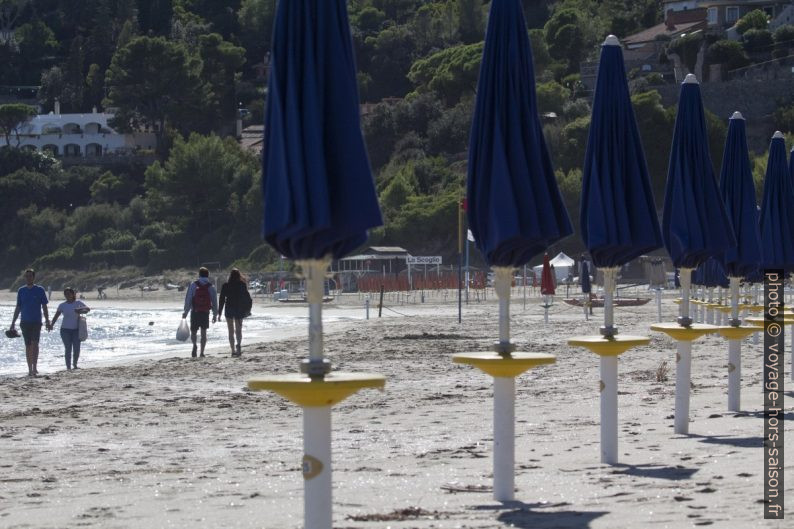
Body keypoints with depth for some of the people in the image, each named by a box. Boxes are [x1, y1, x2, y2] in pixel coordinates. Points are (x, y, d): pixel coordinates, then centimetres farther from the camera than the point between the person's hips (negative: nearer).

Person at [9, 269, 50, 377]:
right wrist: (13, 323, 10)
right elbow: (18, 308, 13)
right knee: (28, 345, 5)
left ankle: (35, 368, -17)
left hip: (36, 322, -3)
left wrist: (47, 321, -2)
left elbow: (44, 307, 3)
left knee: (35, 343, -16)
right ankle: (30, 369, 10)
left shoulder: (40, 290, 1)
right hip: (25, 322, 3)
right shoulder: (21, 291, 8)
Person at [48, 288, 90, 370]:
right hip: (65, 329, 0)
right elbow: (56, 316, 1)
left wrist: (81, 309, -29)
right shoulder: (62, 305, 2)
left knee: (76, 349, -1)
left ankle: (75, 364, 23)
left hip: (76, 329, 1)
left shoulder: (78, 303, 2)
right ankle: (68, 366, 0)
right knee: (68, 349, -5)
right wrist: (51, 325, -14)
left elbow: (88, 308, -9)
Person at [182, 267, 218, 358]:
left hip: (195, 312, -1)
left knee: (193, 331, 9)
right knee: (204, 332, 8)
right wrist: (215, 315, 12)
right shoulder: (211, 287, 2)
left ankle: (194, 344, -18)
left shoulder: (193, 285, -3)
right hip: (206, 313, 1)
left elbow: (188, 299, -4)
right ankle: (202, 352, 4)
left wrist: (186, 312, 1)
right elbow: (214, 302, 5)